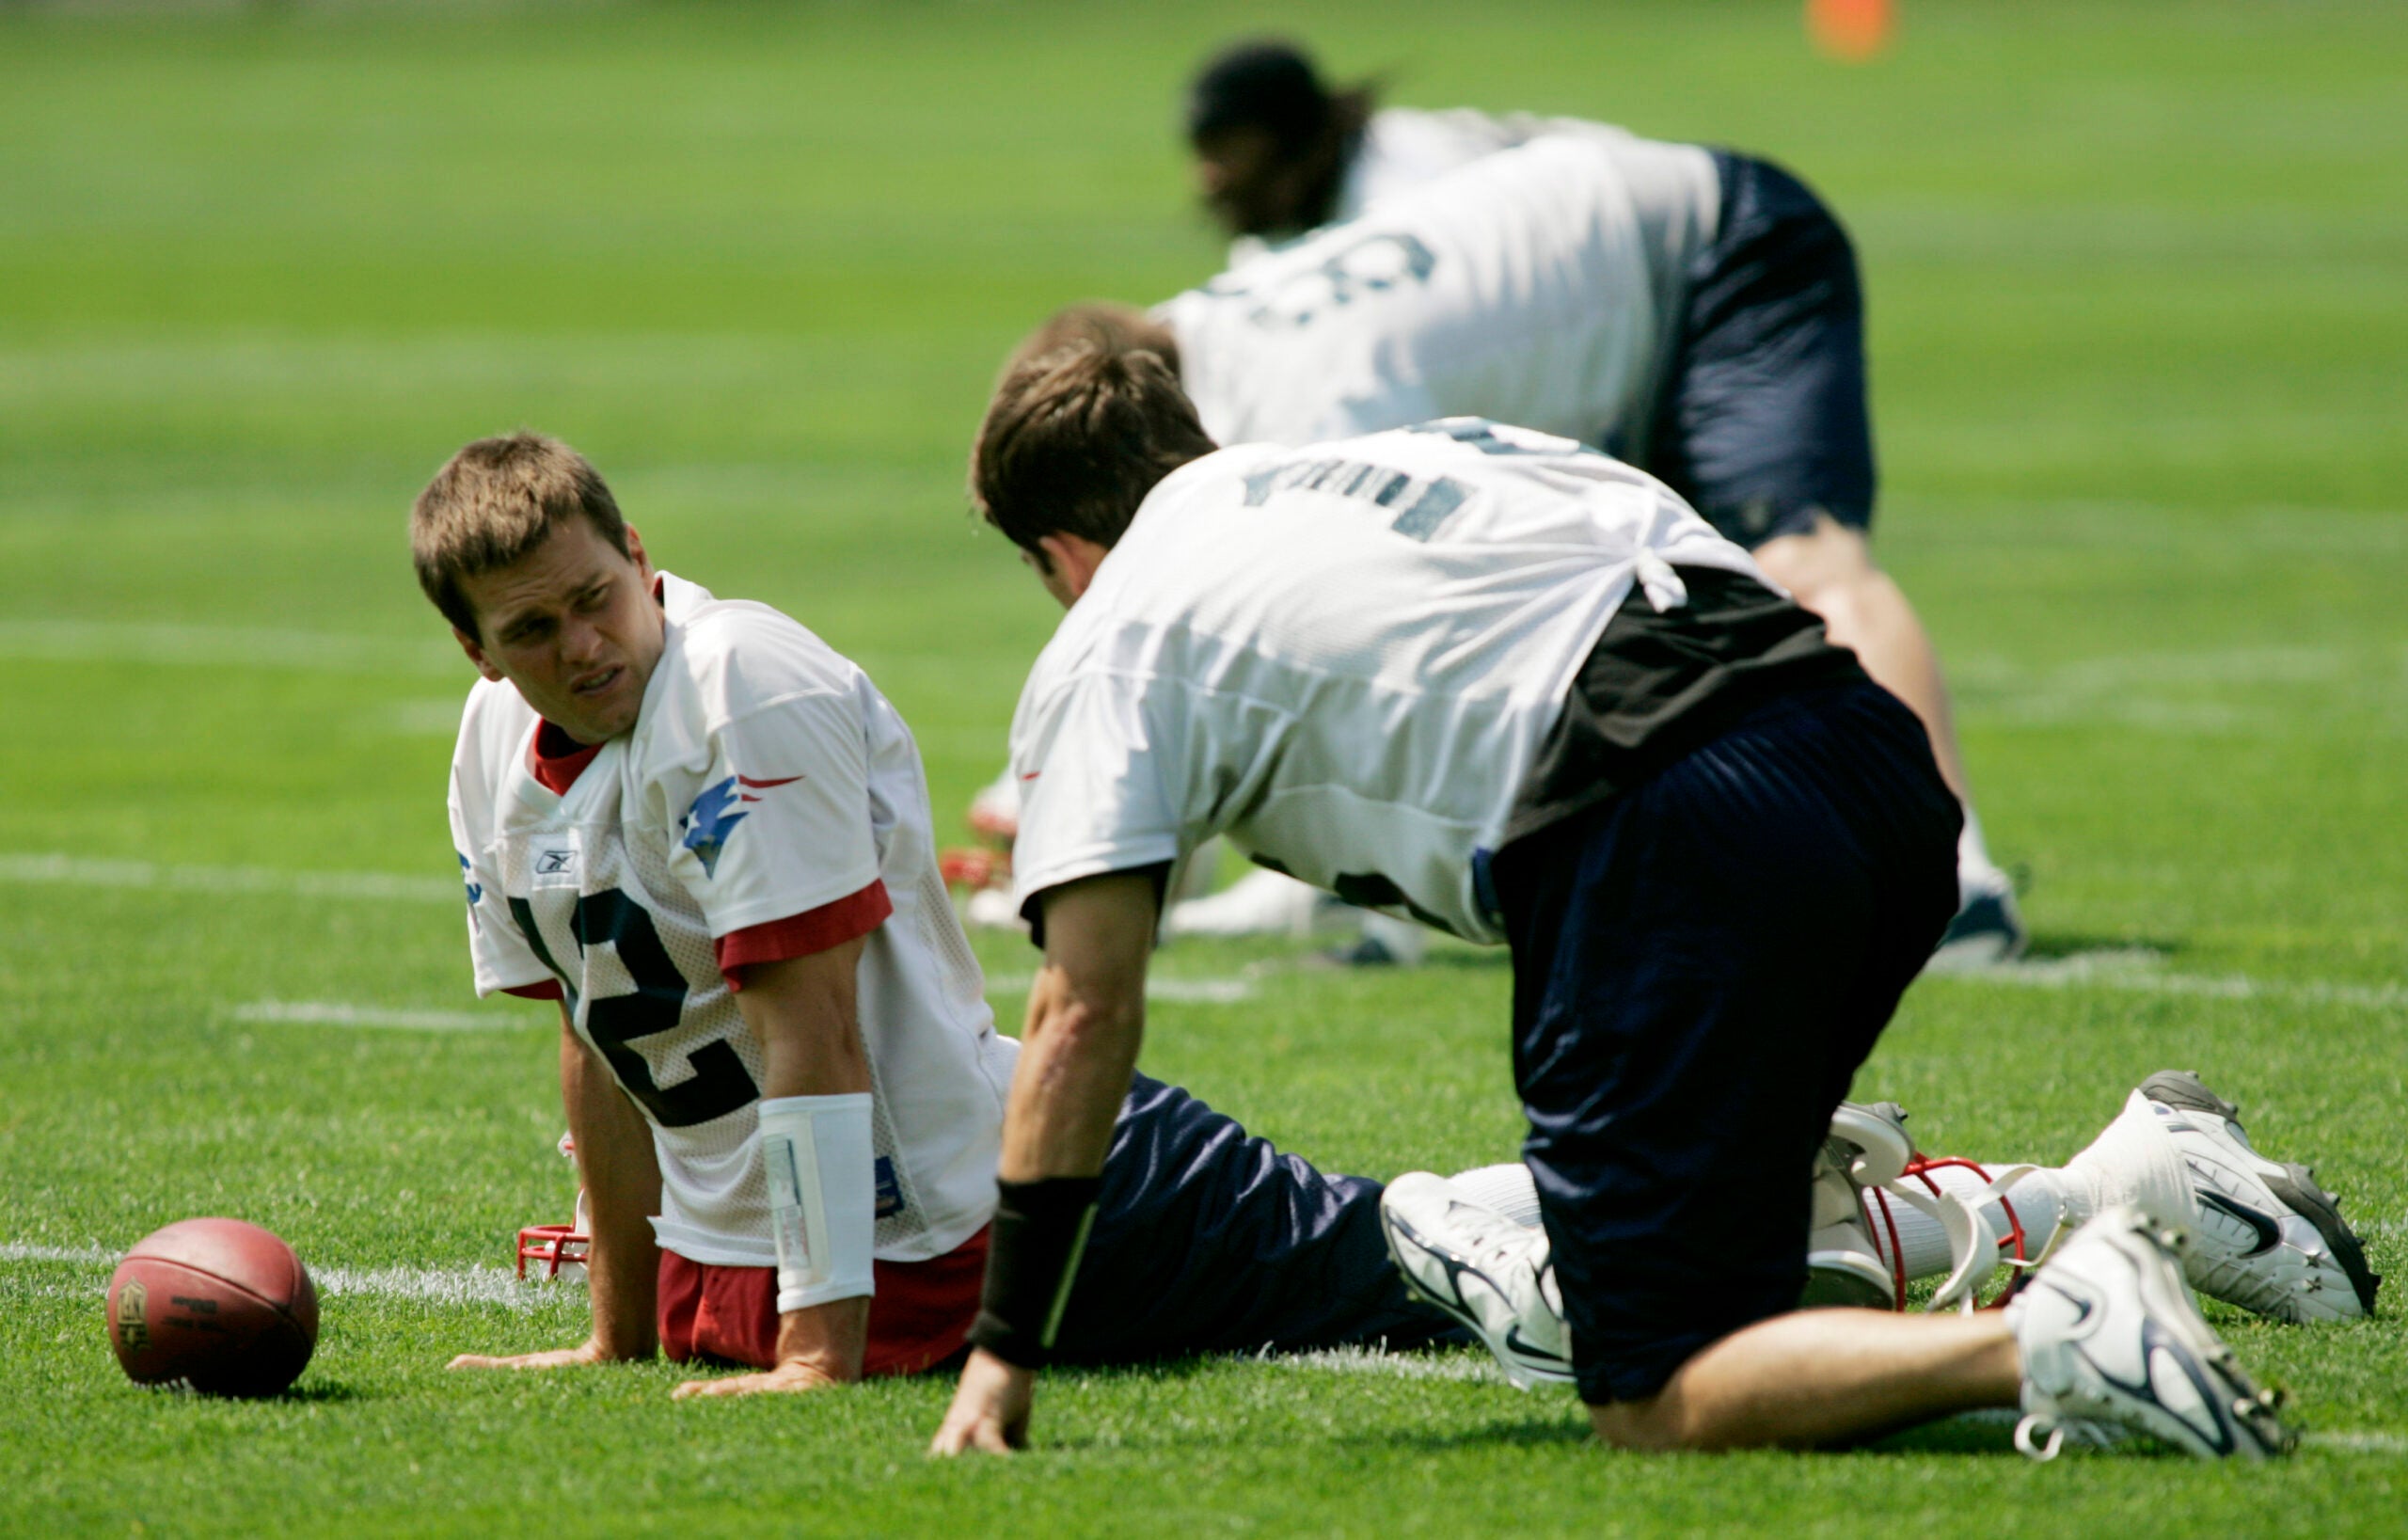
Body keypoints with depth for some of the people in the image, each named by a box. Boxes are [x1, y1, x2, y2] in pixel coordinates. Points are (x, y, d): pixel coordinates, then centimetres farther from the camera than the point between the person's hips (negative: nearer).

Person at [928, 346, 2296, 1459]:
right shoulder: (1411, 449, 32)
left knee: (1657, 1405, -5)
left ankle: (2054, 1347, -23)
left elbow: (1088, 1016, 6)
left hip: (1675, 840, -8)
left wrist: (1005, 1356, 11)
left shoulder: (1115, 643, 14)